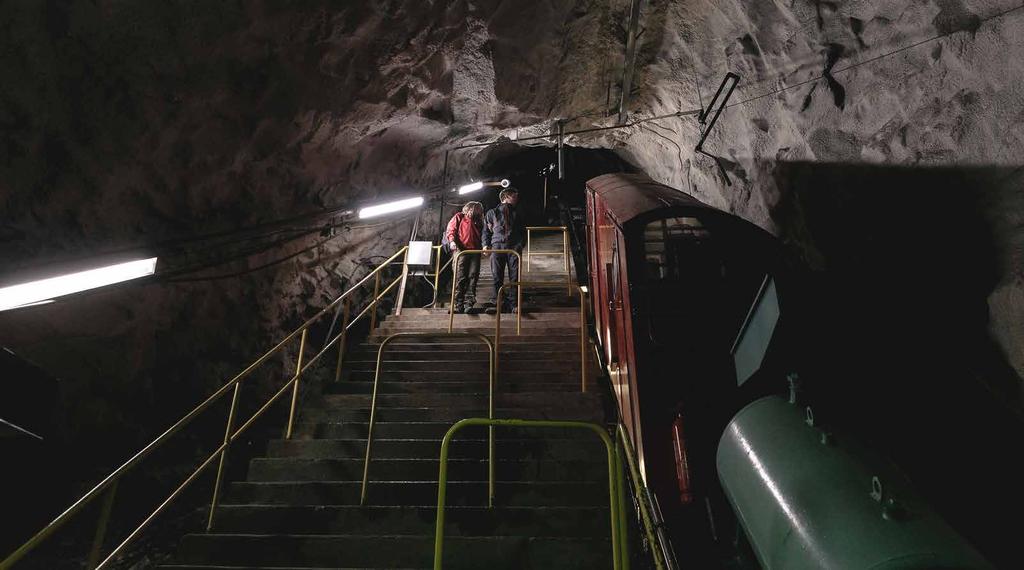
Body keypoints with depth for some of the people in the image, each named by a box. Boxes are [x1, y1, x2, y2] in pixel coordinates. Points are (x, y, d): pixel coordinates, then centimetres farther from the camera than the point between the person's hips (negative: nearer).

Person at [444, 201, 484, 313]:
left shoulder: (478, 222, 26)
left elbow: (482, 235, 26)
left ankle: (469, 303, -9)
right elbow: (450, 230, 4)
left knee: (473, 277, -6)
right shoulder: (459, 217, 14)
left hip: (475, 251, 4)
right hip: (461, 250, -4)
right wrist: (452, 241, -14)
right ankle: (458, 304, -6)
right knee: (460, 278, -7)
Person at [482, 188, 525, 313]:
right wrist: (486, 245, -1)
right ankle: (498, 303, -3)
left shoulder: (517, 213, 24)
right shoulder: (492, 213, 18)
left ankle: (513, 304, -5)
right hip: (497, 245, -1)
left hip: (514, 246, 1)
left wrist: (521, 244, 2)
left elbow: (523, 231, 19)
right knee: (497, 277, -5)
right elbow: (486, 231, 15)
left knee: (515, 276, -6)